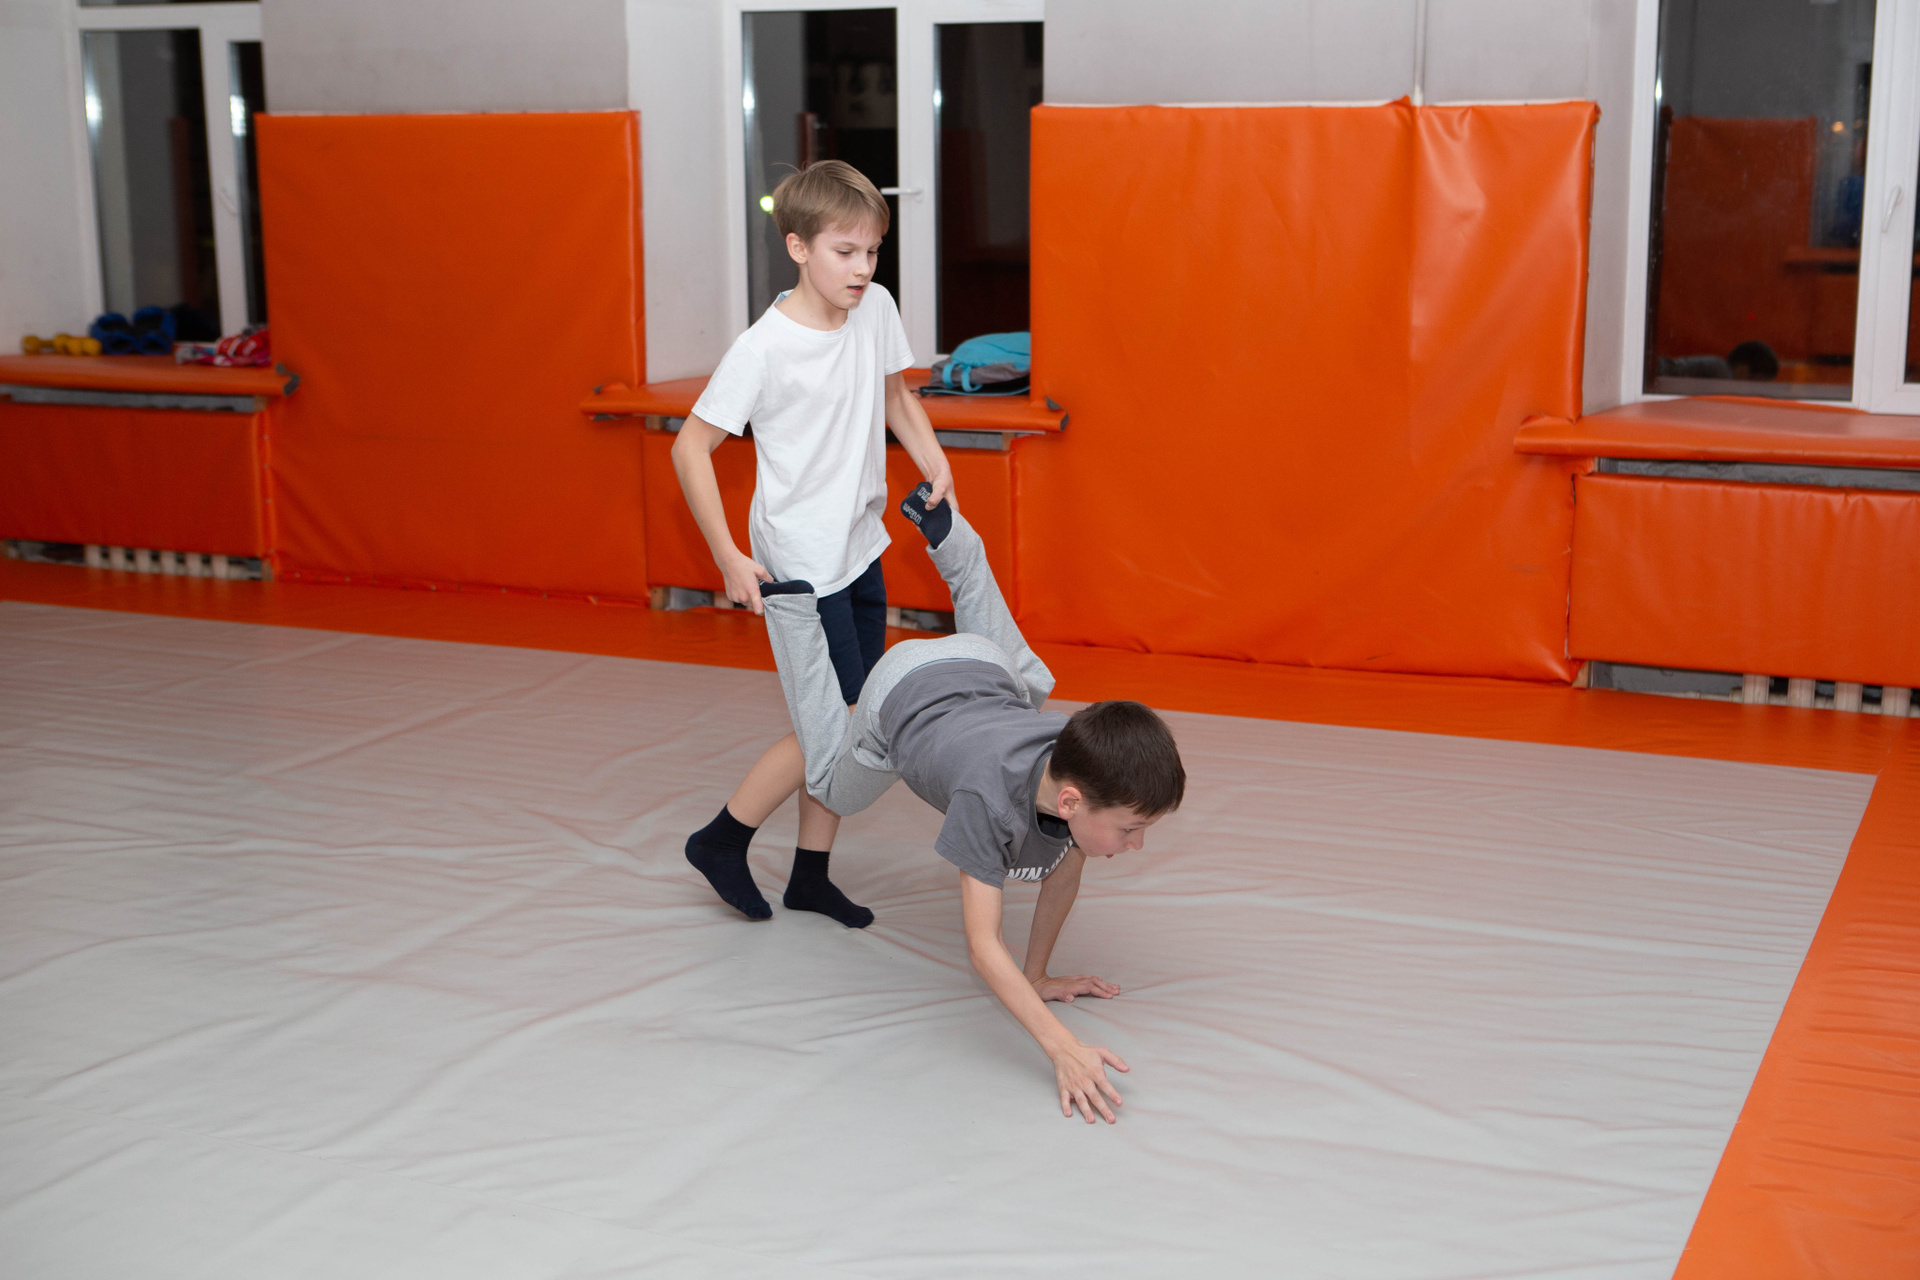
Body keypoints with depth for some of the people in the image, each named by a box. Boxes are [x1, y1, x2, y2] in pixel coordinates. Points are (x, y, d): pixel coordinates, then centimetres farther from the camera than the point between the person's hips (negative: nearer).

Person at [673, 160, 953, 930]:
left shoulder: (876, 310, -2)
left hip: (861, 549, 7)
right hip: (800, 565, -7)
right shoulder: (763, 348, -20)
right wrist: (729, 560, -15)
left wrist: (935, 466, 2)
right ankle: (721, 840, 16)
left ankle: (811, 876, 25)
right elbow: (691, 449, -13)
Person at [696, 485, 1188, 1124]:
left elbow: (1063, 876, -18)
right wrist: (1063, 1049, -53)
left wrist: (1036, 975, -11)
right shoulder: (989, 800, -49)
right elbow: (982, 945, -47)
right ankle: (790, 601, 31)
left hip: (986, 672, 3)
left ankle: (943, 528, 38)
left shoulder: (1089, 780, -36)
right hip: (904, 691, -3)